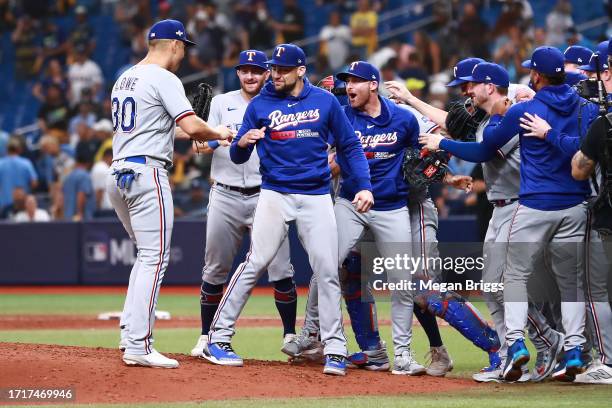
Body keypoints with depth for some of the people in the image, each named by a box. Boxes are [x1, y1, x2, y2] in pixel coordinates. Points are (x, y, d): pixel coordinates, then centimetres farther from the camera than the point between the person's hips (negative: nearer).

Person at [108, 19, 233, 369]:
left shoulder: (124, 80, 18)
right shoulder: (164, 79, -9)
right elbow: (191, 126, -18)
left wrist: (191, 135, 29)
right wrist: (218, 134, 2)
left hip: (118, 175, 9)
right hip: (147, 174, -9)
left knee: (148, 255, 20)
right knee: (155, 259, -8)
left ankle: (130, 335, 14)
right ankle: (139, 347, -14)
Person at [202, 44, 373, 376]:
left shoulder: (325, 101, 3)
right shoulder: (260, 105, 2)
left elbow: (350, 146, 8)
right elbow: (237, 157, 2)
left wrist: (364, 186, -4)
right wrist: (242, 143, -22)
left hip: (317, 196, 1)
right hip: (275, 194, -1)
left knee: (327, 271, -3)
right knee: (255, 264, -10)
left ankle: (335, 349, 2)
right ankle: (218, 339, -6)